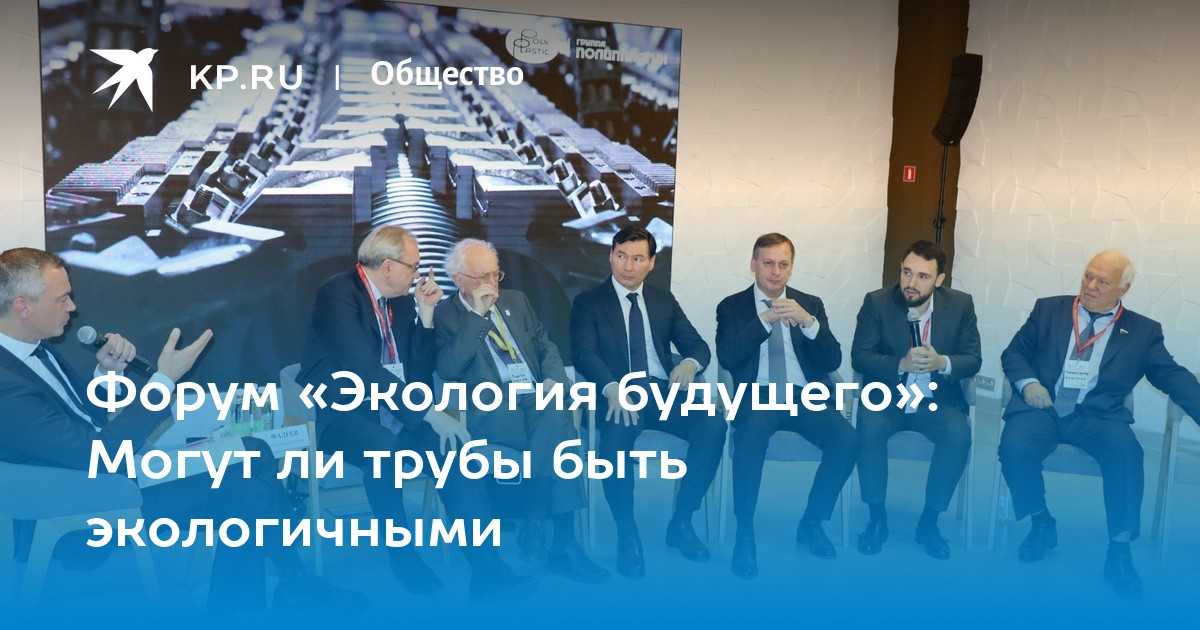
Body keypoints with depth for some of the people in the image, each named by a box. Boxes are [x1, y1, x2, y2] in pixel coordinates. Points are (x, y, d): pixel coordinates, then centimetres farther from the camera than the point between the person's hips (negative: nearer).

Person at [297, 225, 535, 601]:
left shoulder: (401, 298, 11)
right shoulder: (338, 293, -13)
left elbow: (419, 370, 11)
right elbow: (365, 371, -24)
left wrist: (425, 314, 0)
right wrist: (428, 413, -27)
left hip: (394, 410, 7)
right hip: (341, 413, -6)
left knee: (457, 446, -20)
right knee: (383, 447, -37)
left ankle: (486, 569, -23)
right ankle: (401, 554, -14)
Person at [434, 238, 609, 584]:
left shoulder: (516, 300, 21)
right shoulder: (445, 315, 5)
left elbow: (546, 346, 17)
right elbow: (448, 369, -10)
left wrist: (555, 378, -5)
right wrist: (478, 315, -10)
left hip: (537, 399, 4)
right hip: (491, 409, -4)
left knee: (556, 416, -32)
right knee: (558, 433, -32)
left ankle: (535, 526, -22)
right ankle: (563, 542, -21)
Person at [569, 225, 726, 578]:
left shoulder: (664, 301, 19)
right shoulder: (588, 303, 7)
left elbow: (698, 345, 12)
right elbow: (584, 355, -8)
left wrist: (690, 362, -15)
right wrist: (613, 389, -29)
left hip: (664, 391, 4)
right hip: (618, 394, -3)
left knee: (713, 426, -25)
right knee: (617, 434, -38)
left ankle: (681, 523, -10)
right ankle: (627, 534, -20)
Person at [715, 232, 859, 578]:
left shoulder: (811, 304, 13)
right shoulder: (732, 306, 8)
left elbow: (832, 361, 3)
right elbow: (727, 358, -8)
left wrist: (808, 321, -14)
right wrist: (765, 319, -16)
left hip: (807, 397, 3)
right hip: (759, 396, -2)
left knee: (847, 439, -25)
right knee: (752, 430, -37)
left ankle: (812, 521, -2)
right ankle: (744, 532, -24)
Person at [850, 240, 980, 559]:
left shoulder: (960, 304, -3)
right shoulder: (877, 302, -7)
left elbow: (973, 360, -2)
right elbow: (859, 357, -9)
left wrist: (942, 363, -24)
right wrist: (901, 364, -26)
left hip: (937, 400, 1)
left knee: (959, 435, -28)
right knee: (870, 430, -31)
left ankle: (928, 522, -11)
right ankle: (877, 519, -12)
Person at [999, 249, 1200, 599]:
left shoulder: (1143, 331, 12)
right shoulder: (1048, 309, 13)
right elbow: (1014, 352, 13)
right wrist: (1028, 382, -8)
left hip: (1098, 414, 0)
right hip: (1043, 407, 0)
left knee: (1126, 450, -33)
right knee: (1014, 447, -30)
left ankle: (1119, 551, -19)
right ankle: (1042, 524, -2)